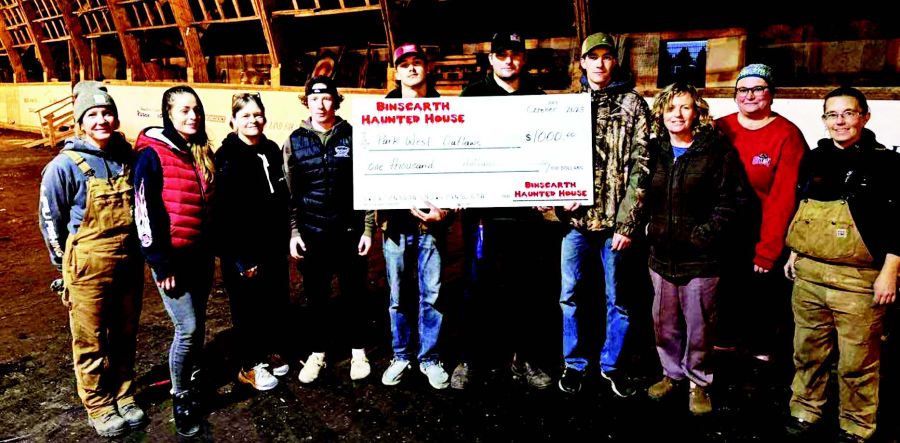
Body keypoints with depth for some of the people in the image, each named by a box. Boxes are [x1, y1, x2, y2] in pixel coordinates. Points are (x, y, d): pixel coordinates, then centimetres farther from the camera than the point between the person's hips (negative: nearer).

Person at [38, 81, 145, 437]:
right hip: (88, 268, -4)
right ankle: (99, 407, 26)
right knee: (92, 342, 9)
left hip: (130, 263, 4)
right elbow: (50, 219, -4)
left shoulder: (127, 156, 1)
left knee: (125, 335, 17)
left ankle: (124, 396, 34)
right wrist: (66, 263, 2)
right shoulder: (65, 165, -12)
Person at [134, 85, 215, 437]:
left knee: (198, 324, 14)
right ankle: (180, 398, 15)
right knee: (187, 328, -5)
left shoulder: (202, 153, 9)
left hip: (201, 253, 6)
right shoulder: (152, 153, -12)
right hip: (172, 257, -6)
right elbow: (144, 212, -15)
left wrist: (212, 250, 16)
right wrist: (160, 263, -15)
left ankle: (193, 385, 32)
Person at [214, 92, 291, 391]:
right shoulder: (227, 157, -12)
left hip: (274, 244, 6)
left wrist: (285, 237, 13)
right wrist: (241, 258, -18)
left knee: (277, 300, 14)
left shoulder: (271, 150, 8)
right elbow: (224, 213, -16)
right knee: (248, 306, 6)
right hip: (243, 249, -6)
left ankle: (271, 352, 34)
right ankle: (249, 366, 22)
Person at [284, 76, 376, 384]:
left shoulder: (353, 137, 0)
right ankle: (318, 353, 28)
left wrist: (368, 229, -3)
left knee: (354, 293, 9)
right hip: (311, 234, 1)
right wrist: (293, 232, 0)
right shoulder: (295, 141, 4)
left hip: (349, 231, -1)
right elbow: (290, 192, 5)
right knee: (317, 296, 11)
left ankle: (358, 351, 26)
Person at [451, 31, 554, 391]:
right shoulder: (474, 94, 5)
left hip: (525, 207, 2)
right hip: (482, 207, -2)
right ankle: (467, 359, 17)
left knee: (525, 286, 8)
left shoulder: (536, 97, 12)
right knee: (478, 285, 3)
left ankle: (525, 359, 22)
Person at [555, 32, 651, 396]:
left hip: (615, 220, -2)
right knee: (569, 294, 9)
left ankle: (612, 364, 28)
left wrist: (626, 223, -11)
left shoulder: (632, 104, 0)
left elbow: (639, 167, -6)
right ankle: (574, 363, 27)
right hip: (577, 218, 3)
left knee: (618, 299, 9)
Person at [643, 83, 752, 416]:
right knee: (664, 322, 14)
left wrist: (706, 233, -15)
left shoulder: (717, 150, -6)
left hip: (701, 257, -4)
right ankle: (672, 373, 34)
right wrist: (648, 226, 7)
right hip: (661, 254, 5)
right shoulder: (653, 150, 8)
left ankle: (699, 382, 25)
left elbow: (734, 198, -10)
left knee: (699, 325, 6)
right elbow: (643, 194, 18)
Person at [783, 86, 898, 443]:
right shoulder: (814, 159, 10)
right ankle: (804, 412, 30)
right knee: (808, 351, 14)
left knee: (858, 361, 4)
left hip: (859, 280, -4)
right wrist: (794, 254, 19)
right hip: (807, 274, 5)